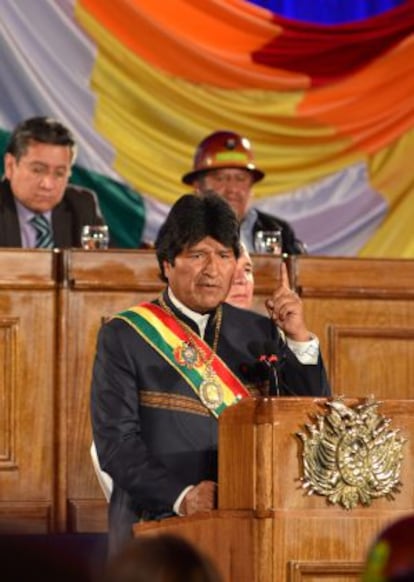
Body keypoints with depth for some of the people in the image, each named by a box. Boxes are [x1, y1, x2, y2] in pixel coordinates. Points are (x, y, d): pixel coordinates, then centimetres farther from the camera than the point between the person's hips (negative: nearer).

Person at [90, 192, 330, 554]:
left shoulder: (259, 333, 14)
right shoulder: (124, 337, 5)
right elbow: (115, 441, -3)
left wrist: (299, 339, -1)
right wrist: (181, 496, -16)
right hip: (157, 521, -3)